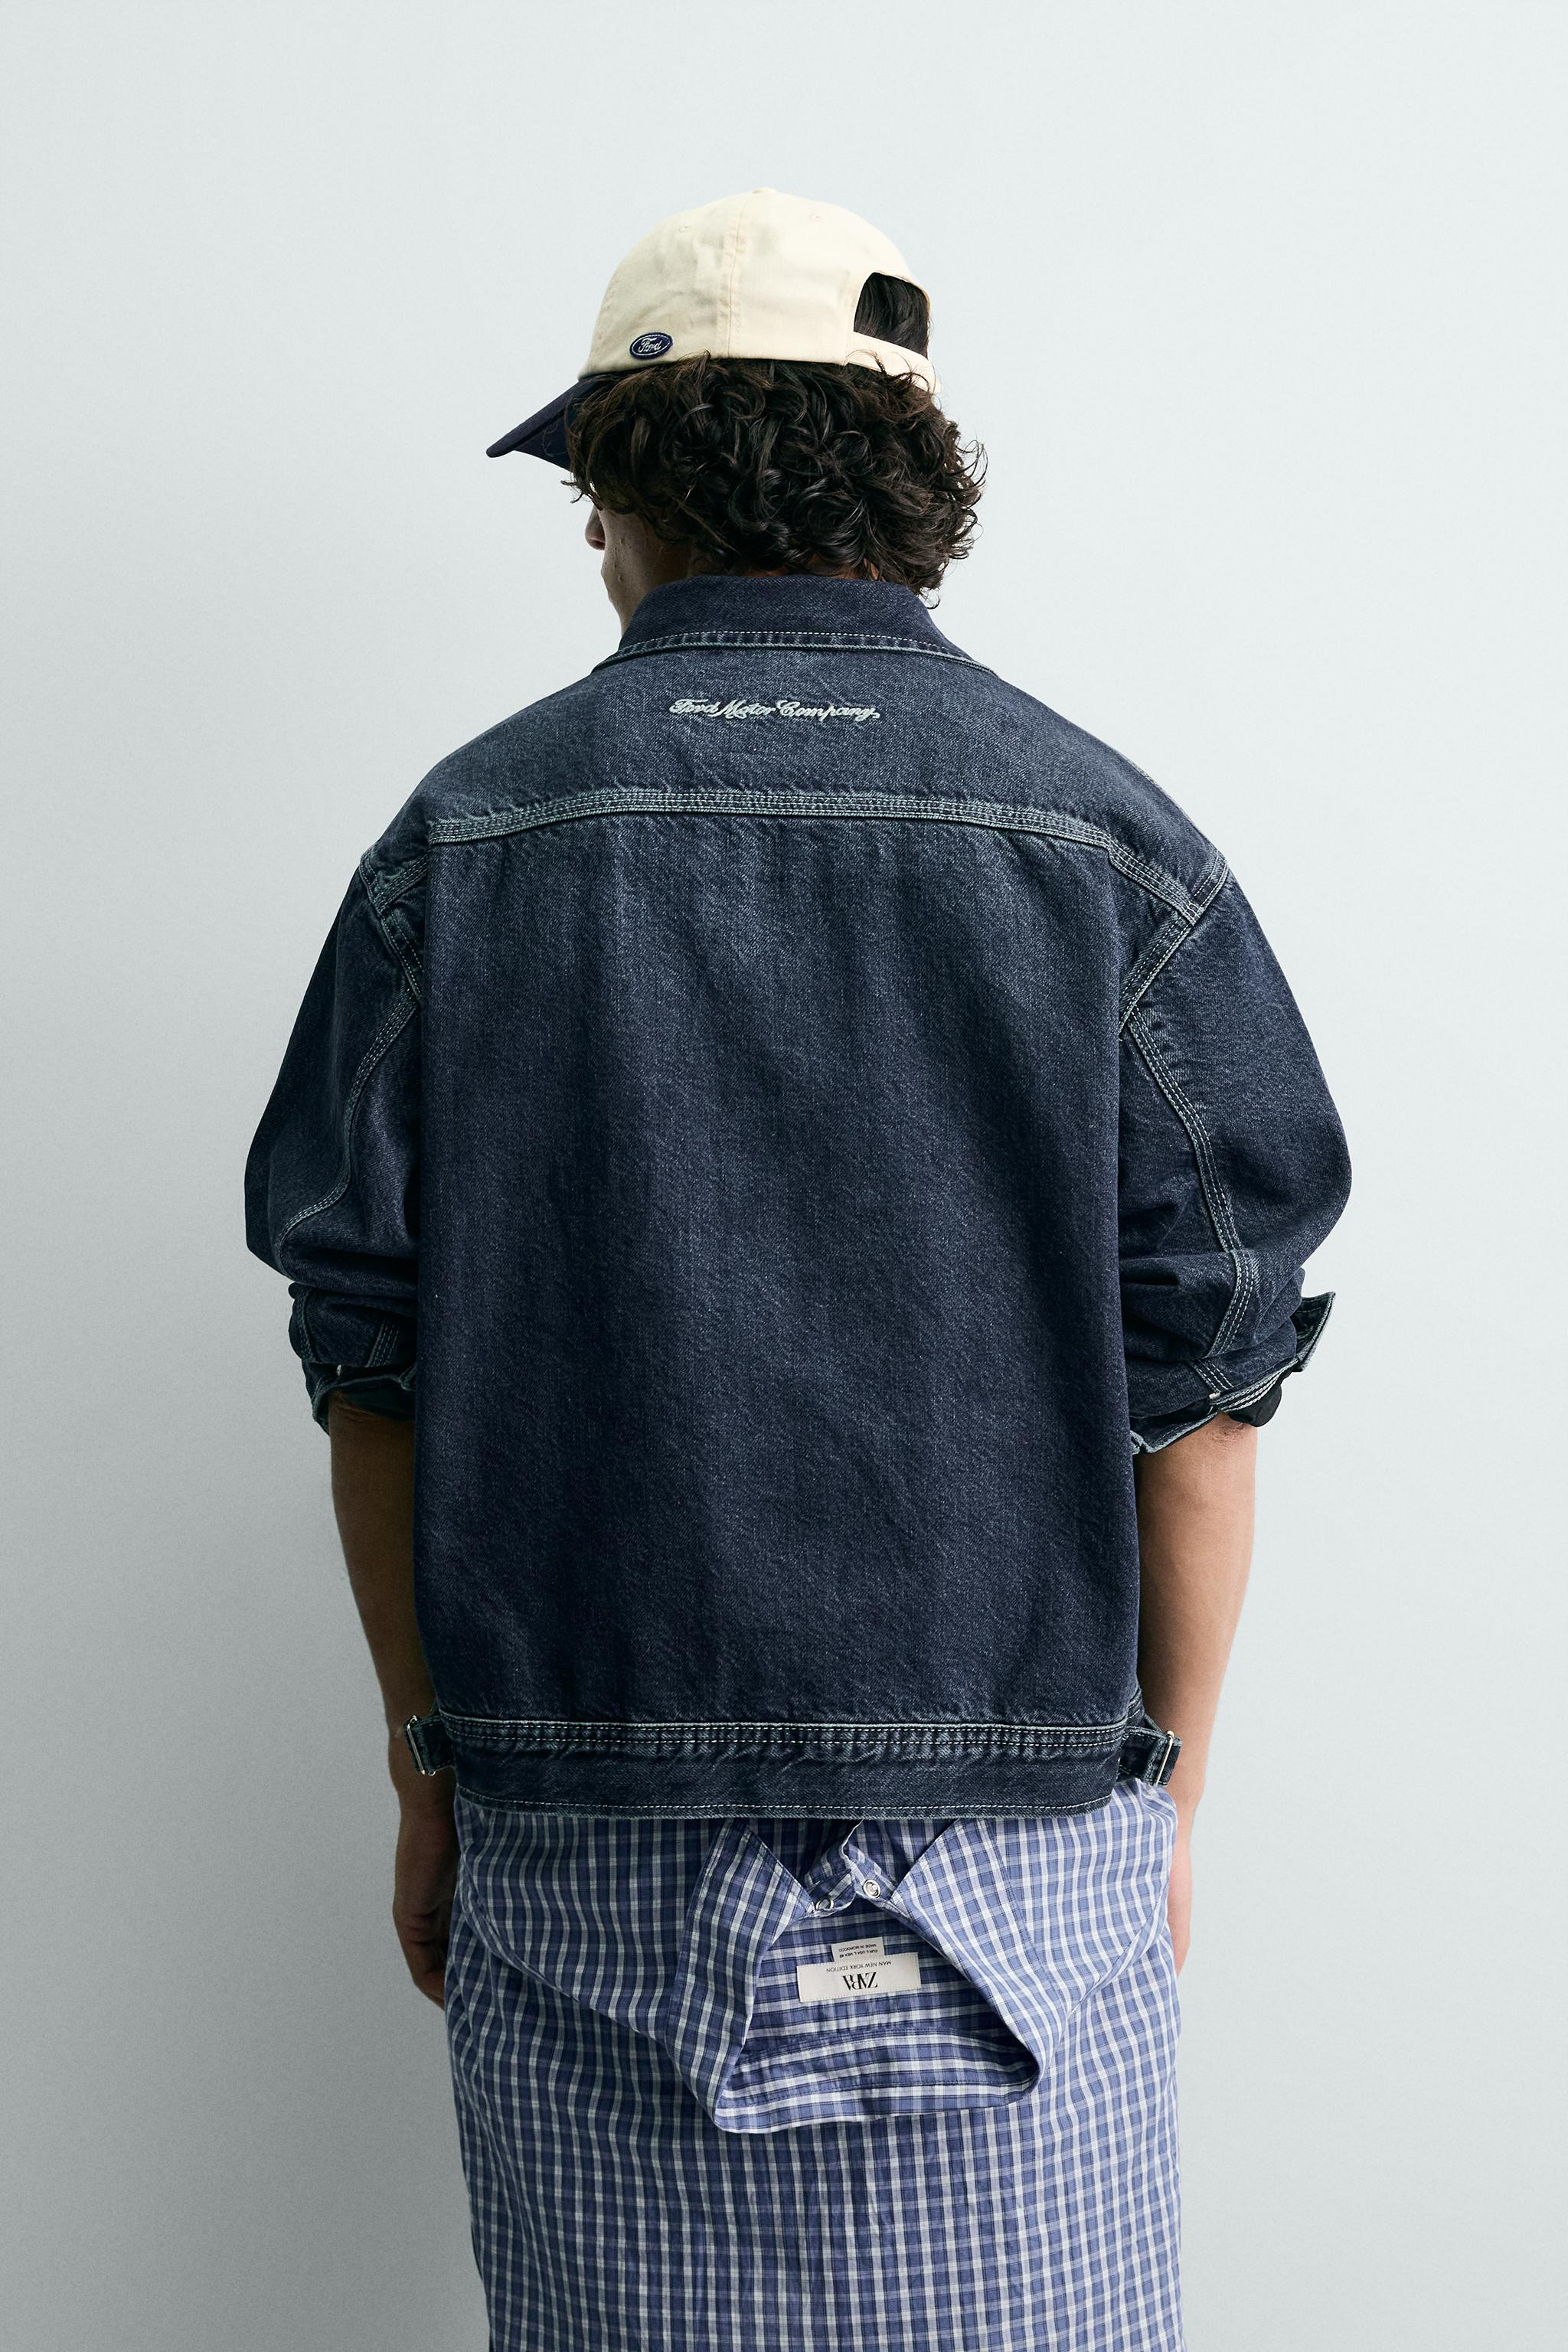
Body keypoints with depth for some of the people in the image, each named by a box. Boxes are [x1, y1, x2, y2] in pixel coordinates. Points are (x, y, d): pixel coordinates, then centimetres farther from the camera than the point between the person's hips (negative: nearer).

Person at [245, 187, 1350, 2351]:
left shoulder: (467, 841, -1)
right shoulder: (1103, 839, -3)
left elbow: (373, 1373, 0)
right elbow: (1199, 1384, -3)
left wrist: (430, 1775, 11)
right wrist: (1168, 1794, 7)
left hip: (585, 1861, 1)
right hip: (1017, 1850, 0)